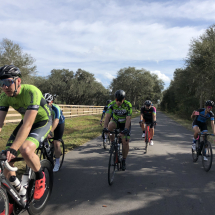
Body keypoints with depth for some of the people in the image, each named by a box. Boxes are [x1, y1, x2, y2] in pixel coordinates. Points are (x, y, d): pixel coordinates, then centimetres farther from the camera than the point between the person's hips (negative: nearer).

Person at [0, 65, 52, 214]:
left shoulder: (31, 92, -32)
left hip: (43, 121, -6)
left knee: (26, 149, -34)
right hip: (26, 121, 6)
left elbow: (27, 125, -38)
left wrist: (13, 148, -45)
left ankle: (40, 177, -2)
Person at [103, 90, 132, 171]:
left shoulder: (128, 105, -25)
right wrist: (105, 127, -42)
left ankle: (124, 161, 10)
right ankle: (113, 143, -11)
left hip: (125, 124, -1)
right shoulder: (112, 104, -21)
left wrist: (125, 129, -44)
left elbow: (128, 119, -30)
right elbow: (107, 116, -28)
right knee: (110, 126, -35)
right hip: (116, 121, 1)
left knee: (125, 142, -9)